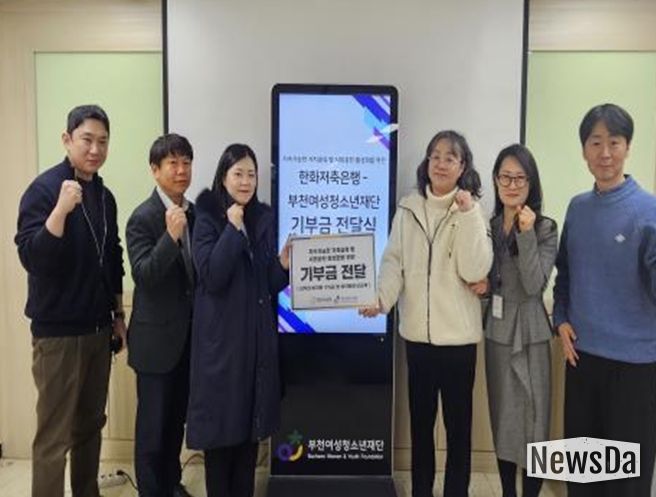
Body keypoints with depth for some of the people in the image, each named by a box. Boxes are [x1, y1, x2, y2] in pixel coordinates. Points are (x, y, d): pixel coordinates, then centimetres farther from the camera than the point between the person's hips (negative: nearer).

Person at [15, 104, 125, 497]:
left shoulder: (105, 196, 8)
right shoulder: (44, 189, -12)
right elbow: (32, 258, -21)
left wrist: (118, 314, 15)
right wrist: (61, 209, -33)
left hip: (97, 328, 6)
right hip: (58, 331, -6)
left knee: (90, 424, 15)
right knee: (54, 436, 1)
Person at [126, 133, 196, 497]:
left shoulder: (194, 212, 6)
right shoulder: (143, 218, -14)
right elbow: (143, 276, -23)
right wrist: (170, 235, -33)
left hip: (189, 334, 7)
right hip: (157, 336, -6)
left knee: (178, 416, 19)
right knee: (153, 421, 5)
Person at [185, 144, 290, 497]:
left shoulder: (265, 218, 7)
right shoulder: (207, 219, -5)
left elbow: (271, 284, 9)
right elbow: (210, 277, -18)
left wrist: (284, 265, -12)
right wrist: (233, 228, -19)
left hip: (258, 334, 4)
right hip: (221, 335, -4)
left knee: (252, 423, 10)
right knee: (222, 422, 4)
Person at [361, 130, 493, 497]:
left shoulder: (473, 210, -3)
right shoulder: (408, 208, 4)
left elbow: (474, 270, -13)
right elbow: (394, 261, -1)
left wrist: (467, 215, -19)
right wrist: (381, 298, -18)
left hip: (458, 333, -2)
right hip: (417, 332, 3)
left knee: (458, 423, 9)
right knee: (421, 420, 16)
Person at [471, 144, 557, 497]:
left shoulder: (545, 228, -7)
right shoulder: (488, 226, 5)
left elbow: (534, 285, -18)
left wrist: (526, 233, -22)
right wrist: (485, 286, -6)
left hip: (530, 334, -4)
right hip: (497, 332, 4)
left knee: (532, 420, 2)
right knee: (502, 420, 12)